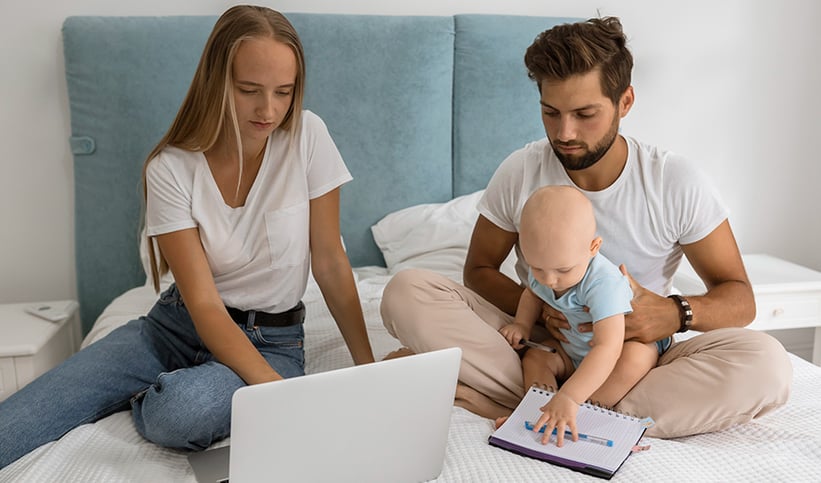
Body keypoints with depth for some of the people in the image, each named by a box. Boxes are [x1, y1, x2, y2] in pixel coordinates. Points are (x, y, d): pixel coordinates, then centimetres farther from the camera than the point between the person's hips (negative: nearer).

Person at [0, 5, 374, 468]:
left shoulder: (308, 136, -12)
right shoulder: (170, 168, -12)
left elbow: (330, 261, -5)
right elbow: (204, 305, -17)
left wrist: (370, 370, -6)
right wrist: (279, 390, -31)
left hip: (272, 339, 1)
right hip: (177, 325, 0)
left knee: (181, 412, -32)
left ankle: (150, 398, 1)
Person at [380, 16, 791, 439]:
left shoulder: (676, 182, -10)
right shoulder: (519, 172, -7)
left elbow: (739, 299, -3)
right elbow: (478, 270, 3)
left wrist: (676, 313, -27)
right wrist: (536, 309, -18)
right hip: (538, 340, 1)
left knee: (766, 366, -29)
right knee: (407, 292, -21)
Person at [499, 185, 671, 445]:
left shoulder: (603, 283, -40)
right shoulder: (541, 271, -17)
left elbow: (608, 348, -50)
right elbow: (532, 293, 11)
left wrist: (569, 398, -59)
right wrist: (521, 324, -10)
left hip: (632, 339, -6)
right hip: (575, 351, 7)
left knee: (634, 360, -37)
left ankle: (584, 415, -31)